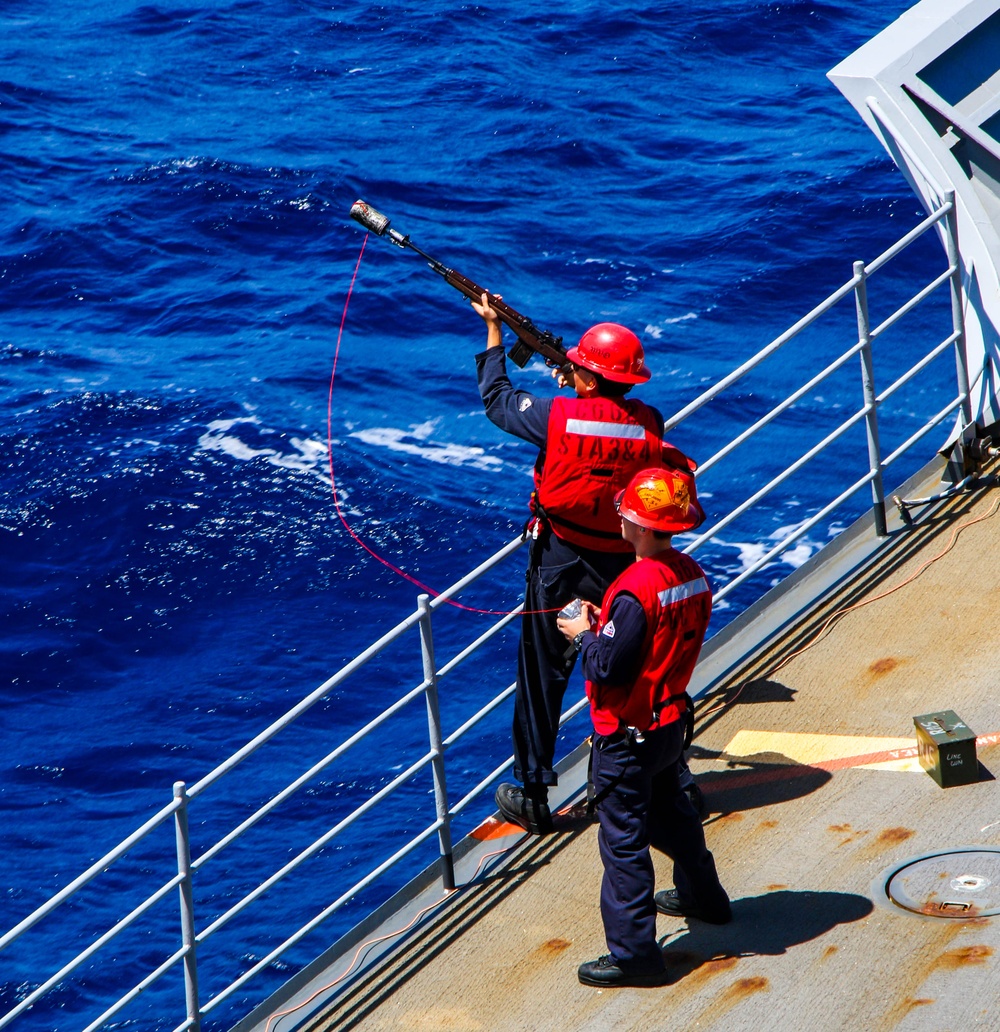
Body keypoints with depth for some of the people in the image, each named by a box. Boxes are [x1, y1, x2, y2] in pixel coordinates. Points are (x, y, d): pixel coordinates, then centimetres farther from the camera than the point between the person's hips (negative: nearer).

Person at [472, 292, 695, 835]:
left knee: (542, 677, 8)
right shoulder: (648, 425, -9)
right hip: (624, 567, 2)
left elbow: (496, 399, 1)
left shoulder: (558, 416, -16)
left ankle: (532, 795, 12)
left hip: (560, 564, -2)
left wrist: (494, 331, 12)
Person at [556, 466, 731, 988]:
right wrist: (608, 622, 7)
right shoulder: (691, 574, -1)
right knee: (669, 809, 30)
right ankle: (701, 895, 49)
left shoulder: (634, 591, -27)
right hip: (670, 722, 9)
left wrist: (585, 635, -7)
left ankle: (633, 953, 3)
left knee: (622, 837, 0)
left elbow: (609, 669, -24)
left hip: (628, 735, -9)